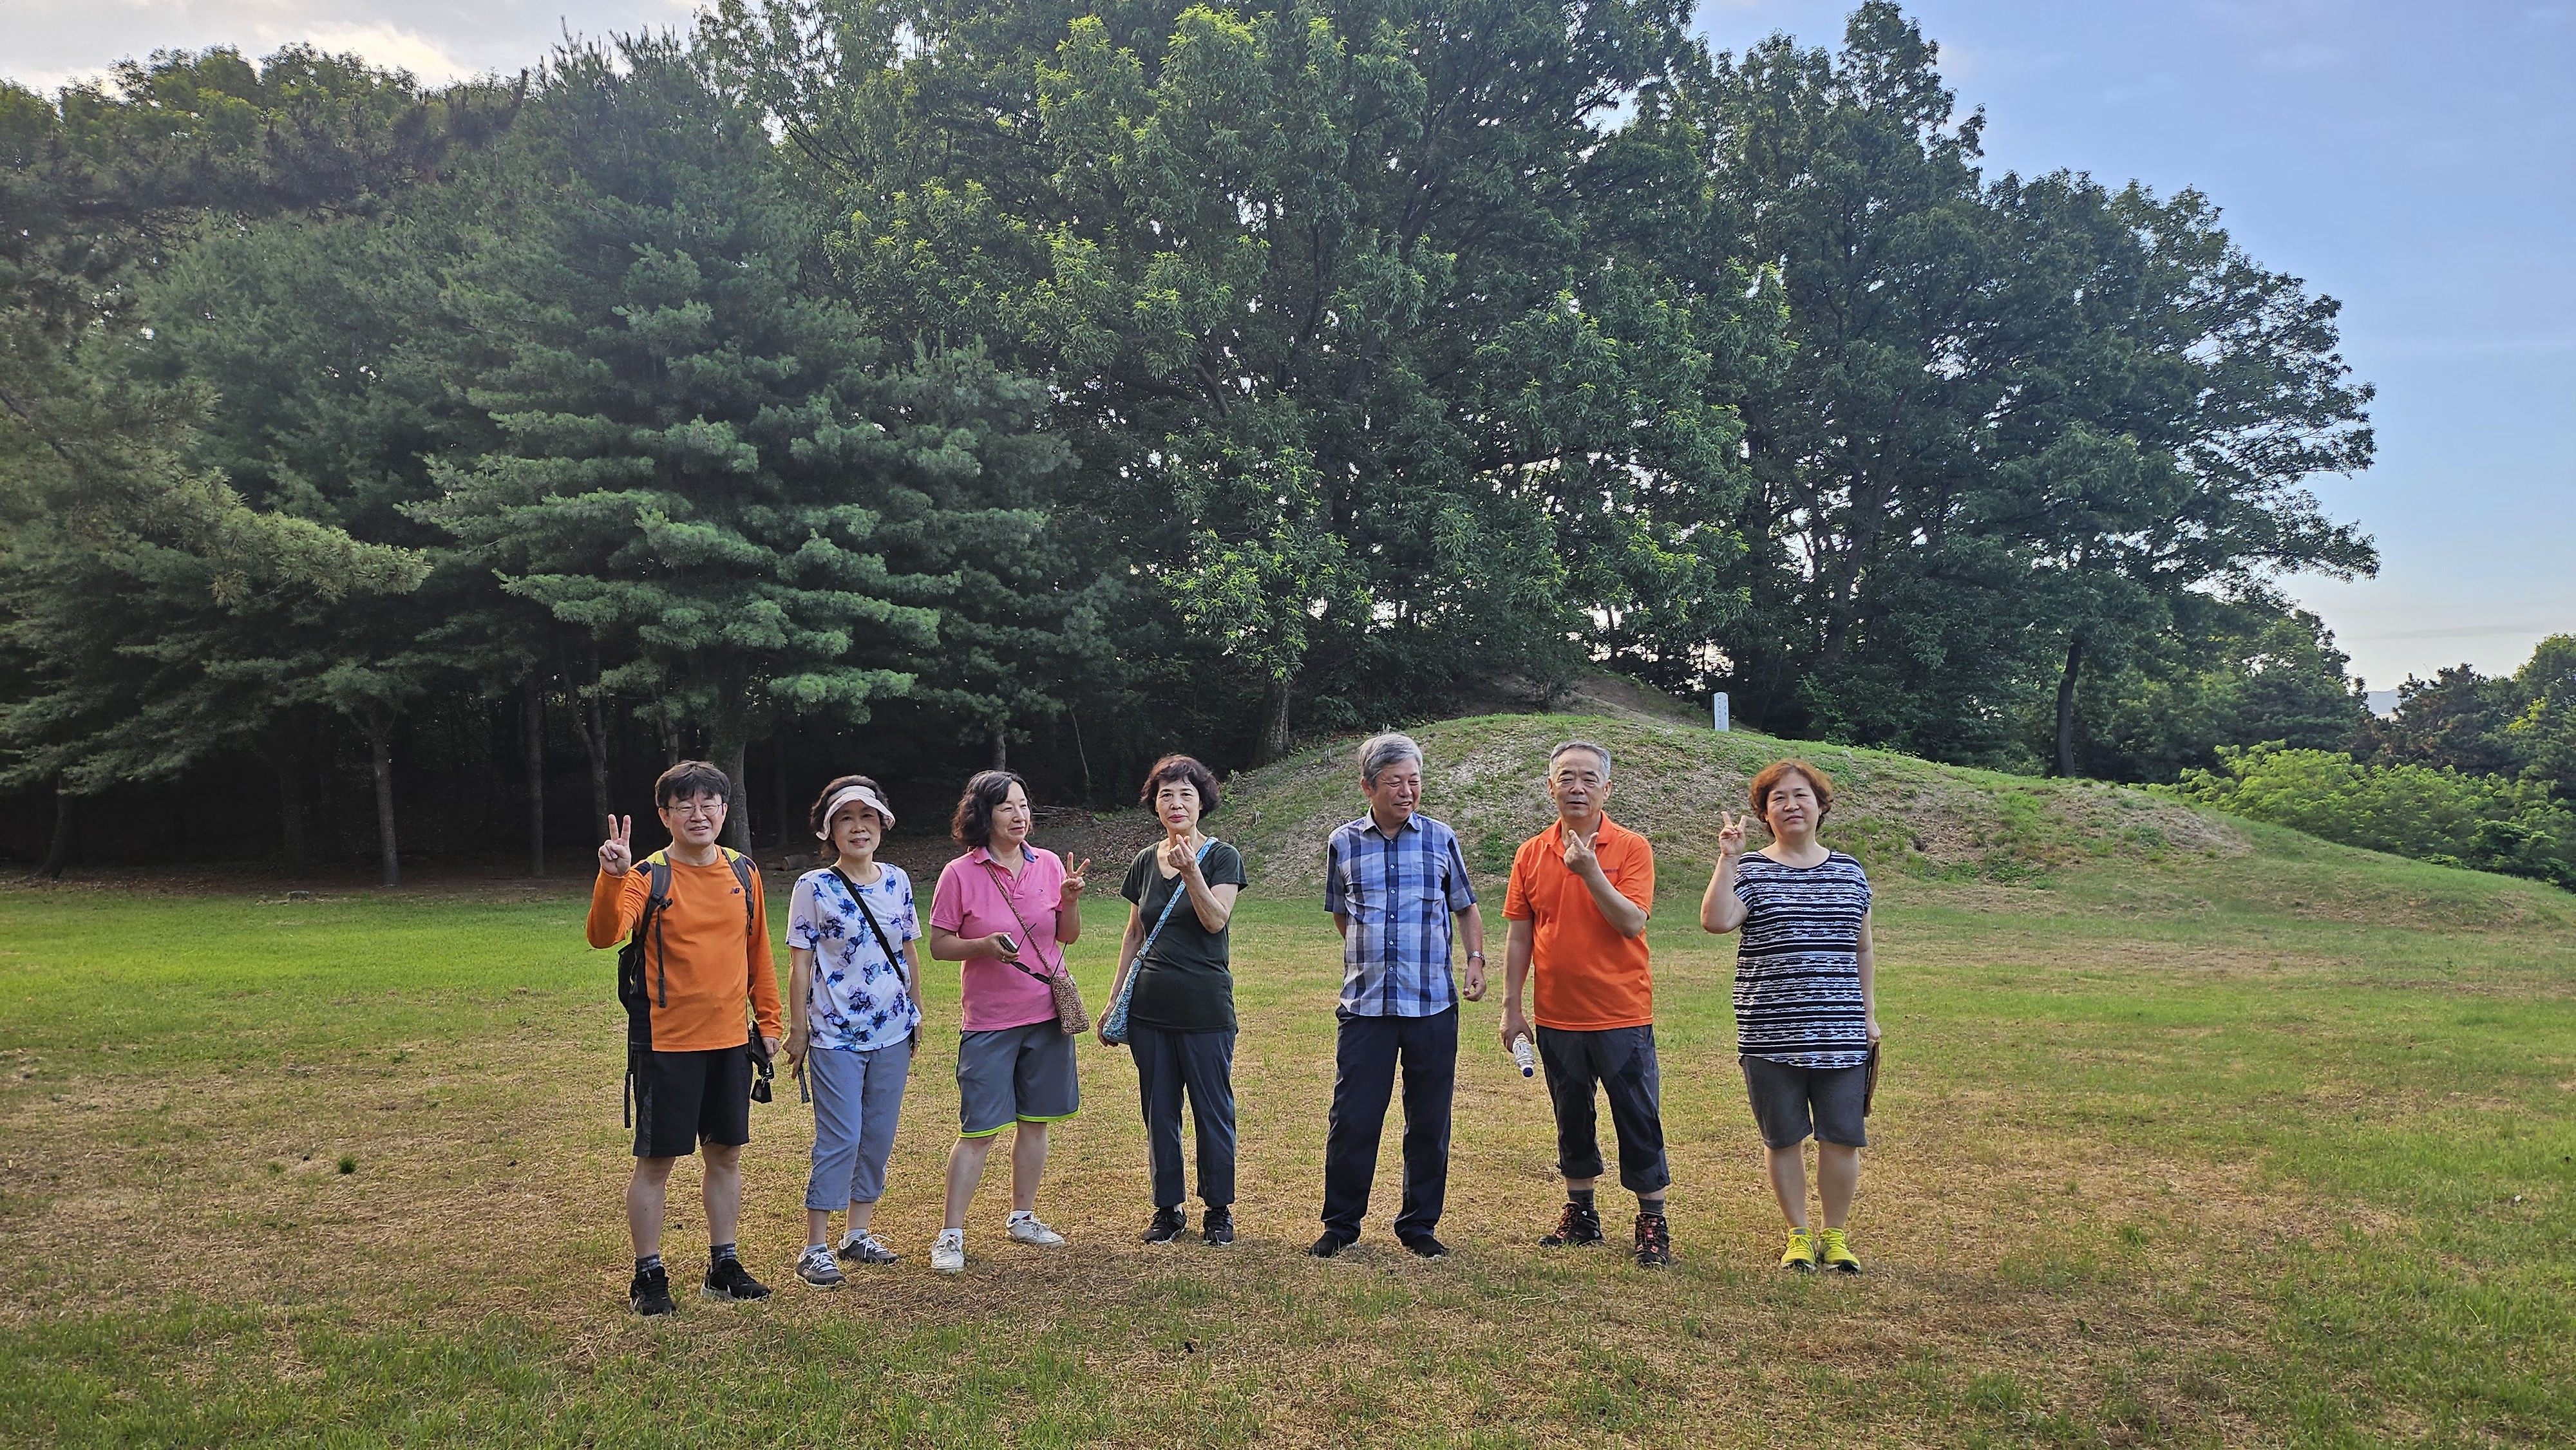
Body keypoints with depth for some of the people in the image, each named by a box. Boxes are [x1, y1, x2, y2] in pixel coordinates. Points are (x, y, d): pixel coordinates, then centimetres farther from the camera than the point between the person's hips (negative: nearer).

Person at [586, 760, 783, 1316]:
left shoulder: (744, 873, 5)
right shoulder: (649, 876, -9)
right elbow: (605, 934, -26)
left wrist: (768, 1020, 13)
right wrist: (612, 877, -40)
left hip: (730, 1041, 5)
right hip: (665, 1044, -5)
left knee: (726, 1153, 13)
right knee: (656, 1160, 4)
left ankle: (724, 1265, 27)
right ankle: (649, 1275, 17)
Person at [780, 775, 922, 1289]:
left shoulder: (897, 881, 5)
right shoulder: (814, 888, -7)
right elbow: (800, 964, -6)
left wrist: (917, 1014, 13)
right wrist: (797, 1030, -6)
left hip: (892, 1032, 5)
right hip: (835, 1034, -4)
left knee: (879, 1137, 9)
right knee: (840, 1140, -6)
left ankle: (859, 1234, 23)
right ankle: (815, 1248, 4)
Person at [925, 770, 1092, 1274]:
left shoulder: (1048, 864, 2)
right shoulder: (960, 875, -8)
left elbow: (1068, 936, 7)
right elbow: (939, 945, -4)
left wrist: (1071, 900, -12)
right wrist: (984, 945, -21)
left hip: (1047, 1015, 4)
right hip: (989, 1022, -4)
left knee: (1034, 1120, 12)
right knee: (979, 1130, -3)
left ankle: (1022, 1217, 28)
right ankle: (951, 1236, 6)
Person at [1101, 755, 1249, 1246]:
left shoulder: (1221, 857, -2)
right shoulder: (1145, 863, 10)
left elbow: (1216, 920, -16)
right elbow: (1134, 935, 16)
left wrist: (1192, 872, -30)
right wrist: (1113, 999, 13)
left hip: (1205, 1006, -4)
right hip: (1150, 1006, 4)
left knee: (1213, 1109, 2)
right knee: (1159, 1112, 9)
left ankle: (1218, 1210, 15)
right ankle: (1168, 1209, 21)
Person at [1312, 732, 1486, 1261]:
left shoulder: (1441, 839, 4)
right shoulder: (1343, 843, 5)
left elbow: (1466, 908, 15)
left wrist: (1476, 960, 1)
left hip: (1433, 1005, 0)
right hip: (1365, 1006, 0)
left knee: (1430, 1121, 7)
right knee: (1352, 1118, 0)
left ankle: (1419, 1224, 21)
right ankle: (1341, 1223, 15)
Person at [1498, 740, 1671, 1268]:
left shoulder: (1631, 848, -6)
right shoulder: (1531, 854, 4)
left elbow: (1632, 922, -17)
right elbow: (1519, 935, 6)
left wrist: (1590, 872, -25)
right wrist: (1511, 1007, 4)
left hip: (1621, 1015, -3)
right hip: (1556, 1016, 4)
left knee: (1638, 1120, 3)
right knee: (1572, 1119, 15)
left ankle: (1653, 1225, 14)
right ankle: (1580, 1215, 29)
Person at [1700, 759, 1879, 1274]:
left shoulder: (1849, 873, 9)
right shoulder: (1751, 871, 0)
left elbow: (1863, 950, 16)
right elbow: (1716, 921, -18)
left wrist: (1869, 1015, 14)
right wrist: (1728, 858, -19)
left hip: (1840, 1034, 2)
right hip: (1770, 1035, -2)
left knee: (1841, 1137, 3)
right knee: (1783, 1139, 7)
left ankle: (1835, 1236, 20)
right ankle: (1798, 1236, 23)